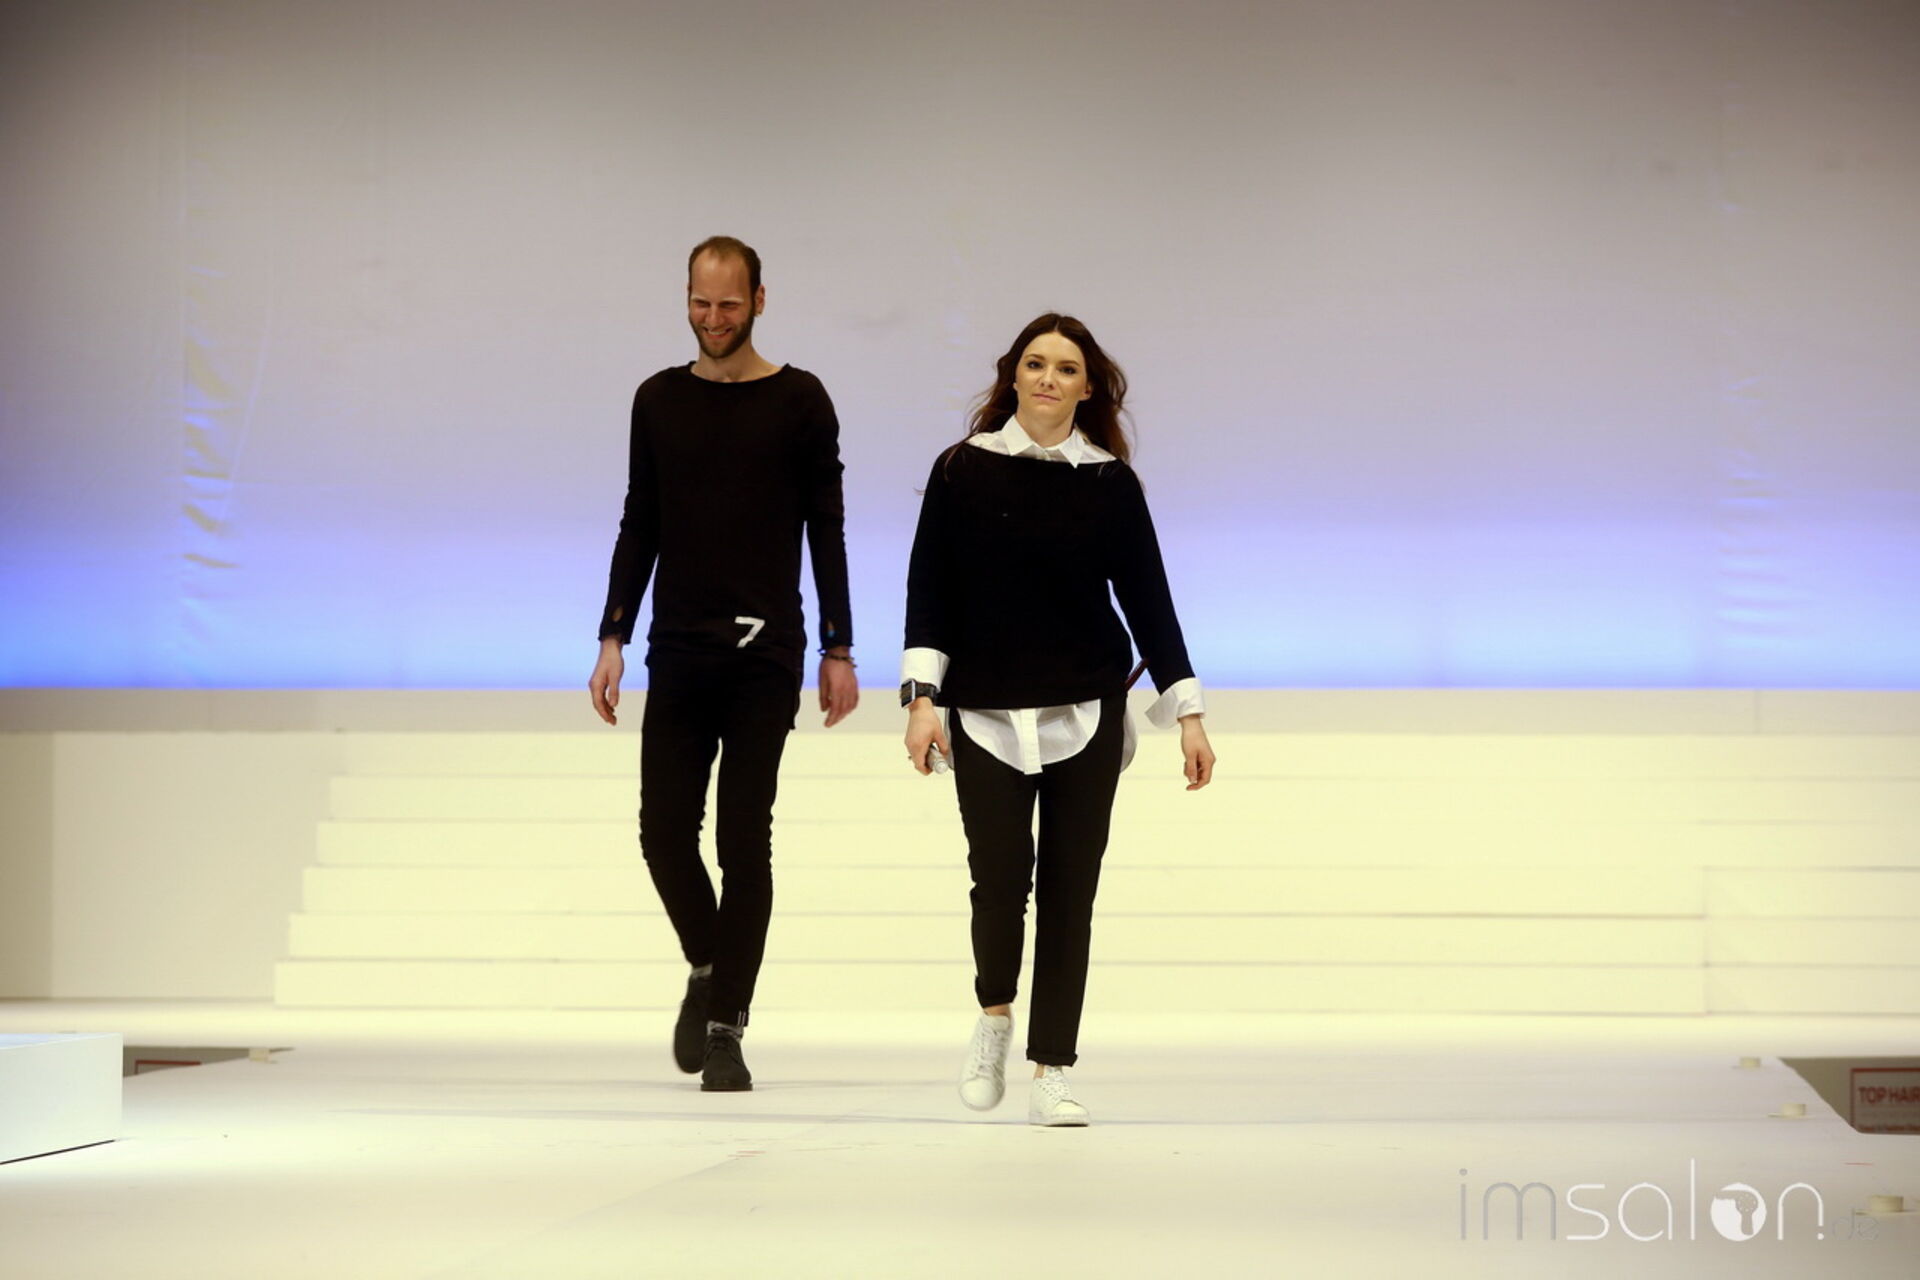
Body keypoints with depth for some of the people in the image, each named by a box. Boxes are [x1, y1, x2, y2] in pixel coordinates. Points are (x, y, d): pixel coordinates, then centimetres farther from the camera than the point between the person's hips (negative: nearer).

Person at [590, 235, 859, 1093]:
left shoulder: (799, 402, 1)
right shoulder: (658, 401, 9)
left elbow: (826, 532, 2)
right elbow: (638, 529, 11)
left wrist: (839, 650, -2)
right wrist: (612, 640, 4)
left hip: (764, 653, -2)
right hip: (678, 651, 2)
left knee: (744, 837, -3)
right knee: (665, 830, -1)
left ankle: (726, 1024, 2)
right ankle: (709, 966, 26)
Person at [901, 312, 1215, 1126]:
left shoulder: (1111, 483, 4)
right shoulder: (963, 471, 2)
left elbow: (1147, 599, 6)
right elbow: (929, 590, 1)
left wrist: (1187, 711, 3)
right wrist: (923, 696, -8)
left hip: (1087, 714, 1)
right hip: (986, 714, -1)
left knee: (1070, 887, 0)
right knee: (1000, 876, -9)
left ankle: (1052, 1072, 6)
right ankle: (994, 1016, 21)